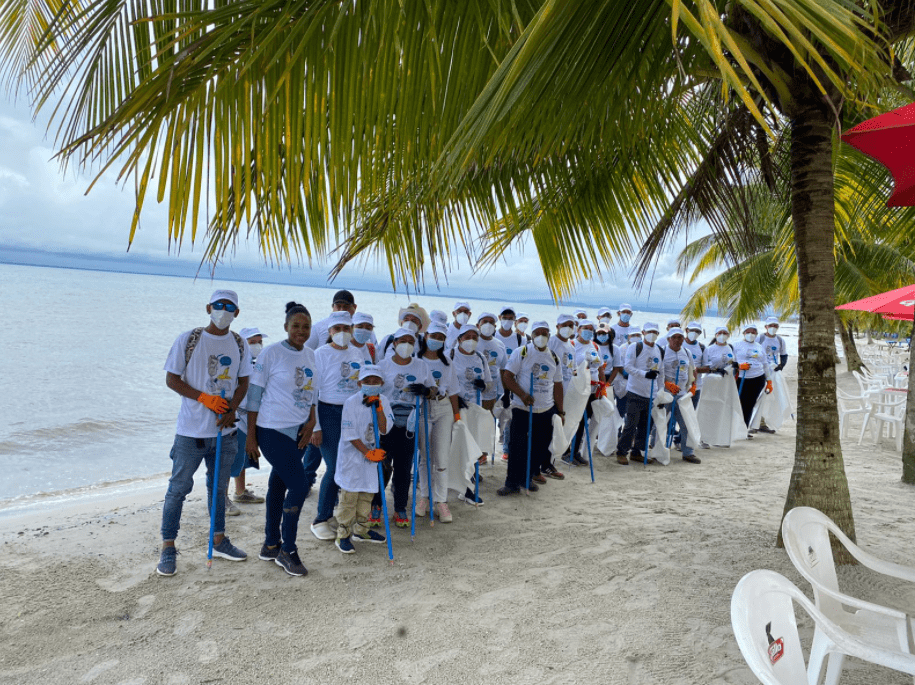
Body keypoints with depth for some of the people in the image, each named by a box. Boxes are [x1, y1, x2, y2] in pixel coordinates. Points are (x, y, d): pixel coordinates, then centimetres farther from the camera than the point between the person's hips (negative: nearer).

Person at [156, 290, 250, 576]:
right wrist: (204, 398, -18)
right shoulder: (188, 340, -7)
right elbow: (172, 379, -6)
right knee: (178, 487, 2)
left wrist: (232, 408, -9)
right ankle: (168, 548, 16)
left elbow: (243, 382, 9)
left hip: (225, 430, 4)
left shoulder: (239, 344, 5)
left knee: (219, 486, 17)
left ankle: (219, 540, 31)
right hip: (191, 430, -4)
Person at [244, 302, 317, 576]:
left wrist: (311, 422, 3)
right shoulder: (272, 353, -11)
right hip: (273, 431, -6)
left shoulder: (310, 355, 9)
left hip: (298, 431, 6)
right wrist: (251, 436, -8)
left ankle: (271, 546, 29)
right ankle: (287, 551, 5)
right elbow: (254, 394, -8)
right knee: (299, 487, -10)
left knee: (279, 485, 16)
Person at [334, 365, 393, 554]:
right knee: (349, 496, -3)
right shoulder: (351, 402, -15)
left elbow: (384, 429, -7)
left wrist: (378, 408, -19)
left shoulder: (382, 401, 1)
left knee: (367, 494, 15)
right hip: (352, 455, -6)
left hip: (372, 454, 6)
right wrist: (368, 452, -19)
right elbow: (350, 434, -16)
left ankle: (361, 529, 30)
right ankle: (343, 535, 8)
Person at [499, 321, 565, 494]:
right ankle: (512, 483, 5)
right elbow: (507, 377, -9)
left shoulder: (554, 358, 10)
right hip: (522, 409, -4)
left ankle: (527, 478, 24)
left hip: (546, 410, 4)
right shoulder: (521, 352, -4)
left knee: (539, 447, 7)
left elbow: (557, 385, 15)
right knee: (517, 446, -5)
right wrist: (522, 395, -21)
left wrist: (560, 411, 12)